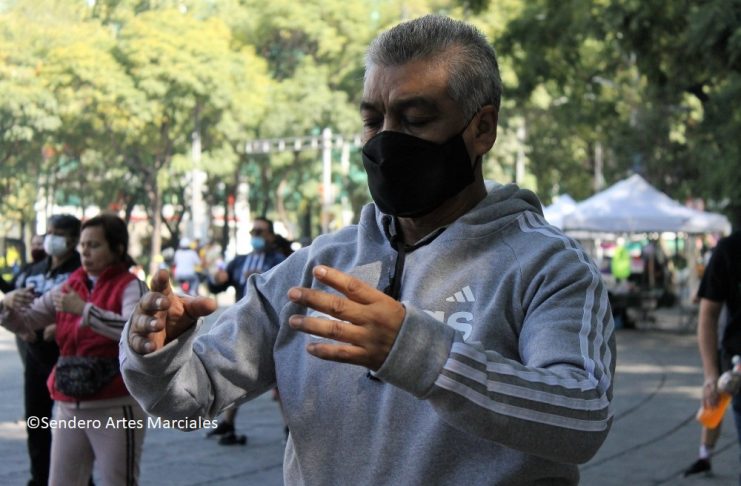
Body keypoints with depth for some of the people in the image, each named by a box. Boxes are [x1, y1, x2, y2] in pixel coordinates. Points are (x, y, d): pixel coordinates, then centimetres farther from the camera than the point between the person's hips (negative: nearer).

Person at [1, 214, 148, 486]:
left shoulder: (131, 287, -5)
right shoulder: (69, 287, 11)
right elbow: (25, 321, 12)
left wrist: (83, 309, -27)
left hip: (115, 409, -5)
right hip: (69, 408, 5)